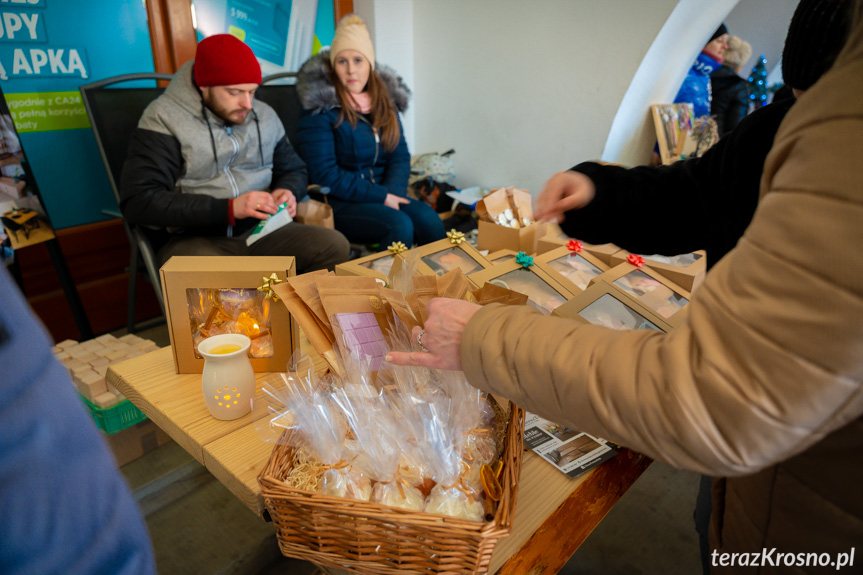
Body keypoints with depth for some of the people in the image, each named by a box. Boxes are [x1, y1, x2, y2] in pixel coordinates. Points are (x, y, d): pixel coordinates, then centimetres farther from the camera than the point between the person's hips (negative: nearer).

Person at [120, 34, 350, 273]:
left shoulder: (265, 116, 12)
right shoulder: (163, 119, -4)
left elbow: (294, 171, 27)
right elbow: (137, 202, -14)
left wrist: (287, 192, 0)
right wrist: (228, 209, -22)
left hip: (261, 231, 5)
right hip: (197, 240, -4)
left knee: (335, 246, -22)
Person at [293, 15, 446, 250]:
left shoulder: (385, 101, 12)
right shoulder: (320, 107, -7)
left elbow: (400, 157, 8)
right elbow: (325, 175, -13)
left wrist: (391, 193, -12)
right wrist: (381, 196, -15)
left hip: (384, 194, 5)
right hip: (338, 204, -5)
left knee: (428, 217, -23)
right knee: (399, 224, -31)